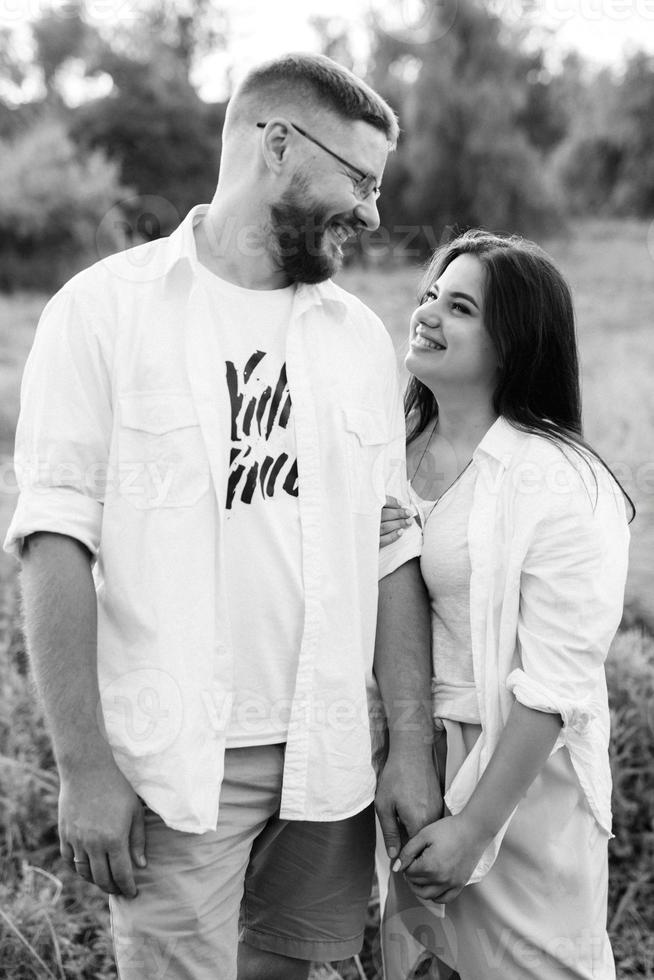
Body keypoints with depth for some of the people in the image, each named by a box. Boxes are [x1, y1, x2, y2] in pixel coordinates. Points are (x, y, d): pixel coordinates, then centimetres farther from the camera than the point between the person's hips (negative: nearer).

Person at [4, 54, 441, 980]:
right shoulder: (106, 309, -6)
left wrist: (412, 744, 3)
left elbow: (392, 550, 8)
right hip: (175, 763, -4)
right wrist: (84, 768, -14)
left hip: (329, 756, 5)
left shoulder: (359, 336, 8)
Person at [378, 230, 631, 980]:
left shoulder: (560, 484, -17)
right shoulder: (394, 447, 1)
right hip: (404, 757, 6)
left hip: (519, 771, -5)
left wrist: (476, 826, -17)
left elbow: (553, 685, -18)